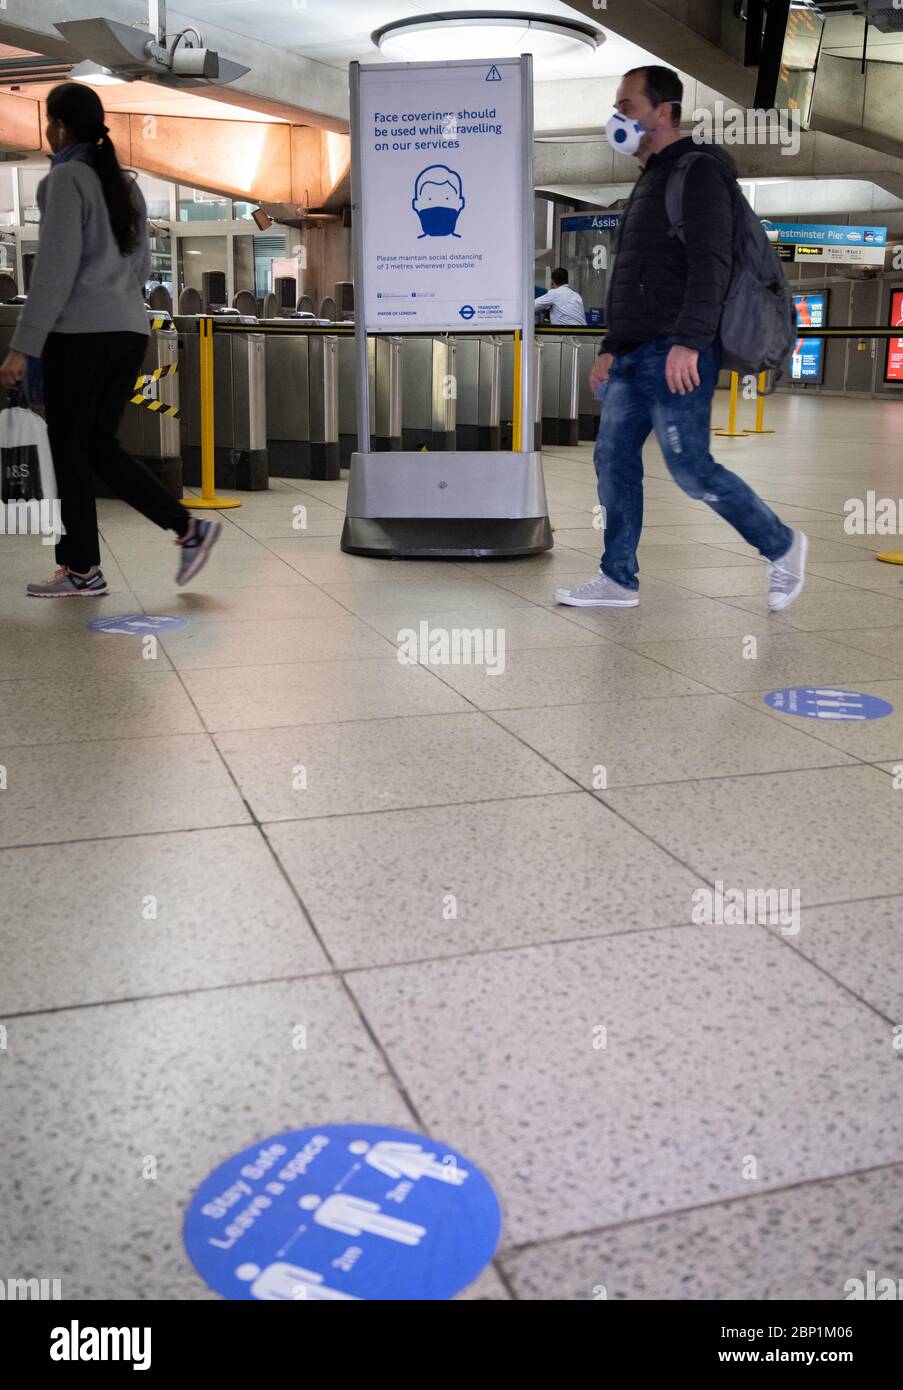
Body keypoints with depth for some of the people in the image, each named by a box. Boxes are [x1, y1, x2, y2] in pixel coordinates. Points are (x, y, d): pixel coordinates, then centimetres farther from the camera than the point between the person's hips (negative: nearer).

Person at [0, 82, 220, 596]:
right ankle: (189, 528, 3)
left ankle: (83, 571, 7)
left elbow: (56, 268, -14)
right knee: (99, 446, 13)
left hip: (80, 332, -7)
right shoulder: (125, 182, 15)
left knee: (69, 450, 2)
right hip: (130, 330, 7)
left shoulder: (67, 178, -7)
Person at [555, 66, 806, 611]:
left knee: (690, 468, -9)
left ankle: (782, 546, 8)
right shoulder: (649, 180, 22)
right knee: (613, 460, 4)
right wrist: (611, 348, 23)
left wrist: (688, 340, -28)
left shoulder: (698, 170, -7)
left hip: (677, 356, -9)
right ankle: (618, 579, 11)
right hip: (633, 356, 9)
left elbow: (711, 262, -19)